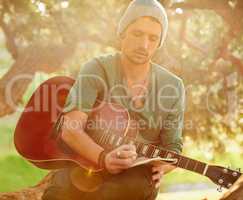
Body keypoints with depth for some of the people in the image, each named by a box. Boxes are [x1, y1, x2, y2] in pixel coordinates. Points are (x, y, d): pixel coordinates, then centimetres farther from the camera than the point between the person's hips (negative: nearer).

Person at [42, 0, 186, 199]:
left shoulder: (173, 87, -2)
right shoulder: (97, 69, -8)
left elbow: (173, 146, 4)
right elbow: (71, 130, -18)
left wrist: (162, 166, -22)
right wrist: (104, 158, -38)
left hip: (137, 171, 2)